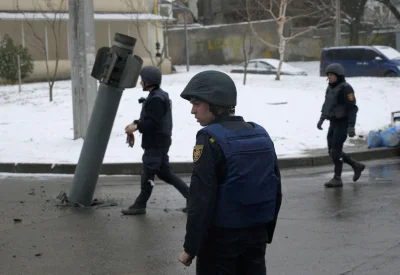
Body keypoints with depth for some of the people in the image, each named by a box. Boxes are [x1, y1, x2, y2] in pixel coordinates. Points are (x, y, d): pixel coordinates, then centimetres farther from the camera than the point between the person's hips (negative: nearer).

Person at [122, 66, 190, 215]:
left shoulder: (156, 99, -19)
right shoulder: (159, 95, 15)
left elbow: (153, 122, -24)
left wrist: (136, 127, -18)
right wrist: (136, 123, 6)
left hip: (156, 143, -11)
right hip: (159, 141, 11)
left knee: (148, 174, -1)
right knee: (164, 172, 14)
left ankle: (140, 205, 9)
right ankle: (191, 196, 15)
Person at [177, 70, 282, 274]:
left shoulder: (210, 139, -16)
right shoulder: (261, 135, 5)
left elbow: (201, 200, -19)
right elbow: (276, 191, 10)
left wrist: (190, 247, -13)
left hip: (220, 238, -6)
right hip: (256, 235, 6)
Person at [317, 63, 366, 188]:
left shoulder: (345, 88, -16)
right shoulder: (331, 87, 9)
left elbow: (352, 108, -19)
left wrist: (351, 126, -24)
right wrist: (322, 118, 18)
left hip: (343, 123, -9)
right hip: (334, 123, 9)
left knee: (335, 150, -10)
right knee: (332, 151, 9)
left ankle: (337, 179, 0)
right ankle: (356, 166, 24)